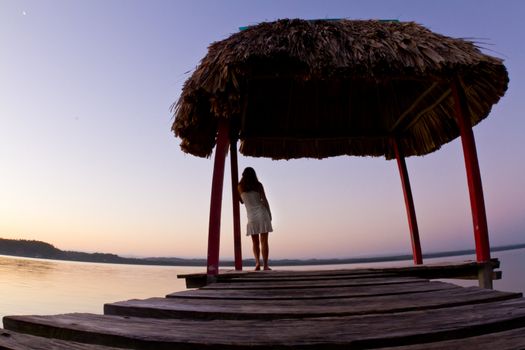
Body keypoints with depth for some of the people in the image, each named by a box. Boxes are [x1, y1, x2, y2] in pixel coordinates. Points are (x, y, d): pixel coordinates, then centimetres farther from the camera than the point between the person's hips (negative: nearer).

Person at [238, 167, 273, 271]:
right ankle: (265, 265, -3)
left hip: (251, 216, 1)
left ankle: (257, 262, -8)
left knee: (255, 242, 9)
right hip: (262, 214, -1)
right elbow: (264, 200, -2)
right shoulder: (258, 185, 2)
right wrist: (269, 213, 7)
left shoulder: (240, 186, 5)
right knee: (264, 241, 0)